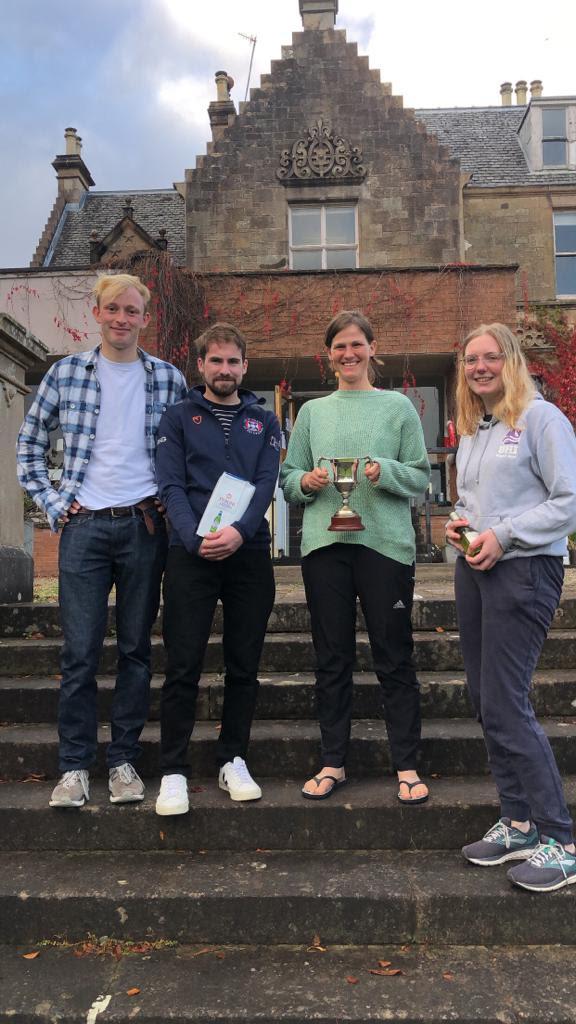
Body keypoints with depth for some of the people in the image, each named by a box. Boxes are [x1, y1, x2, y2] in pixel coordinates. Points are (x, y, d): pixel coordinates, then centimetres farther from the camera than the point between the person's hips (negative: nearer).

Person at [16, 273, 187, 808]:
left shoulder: (169, 378, 6)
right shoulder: (66, 372, 5)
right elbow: (29, 444, 10)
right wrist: (52, 503, 2)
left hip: (144, 527, 1)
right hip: (83, 526, 0)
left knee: (136, 649, 7)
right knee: (79, 652, 1)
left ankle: (123, 760, 20)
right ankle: (74, 766, 14)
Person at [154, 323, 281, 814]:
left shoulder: (264, 421, 13)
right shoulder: (179, 418, 9)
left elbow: (266, 483, 0)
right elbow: (172, 486, -2)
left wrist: (240, 530, -18)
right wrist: (195, 537, -18)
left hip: (249, 553, 2)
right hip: (191, 554, -2)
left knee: (244, 666, 8)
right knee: (182, 667, -2)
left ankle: (234, 761, 22)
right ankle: (174, 772, 7)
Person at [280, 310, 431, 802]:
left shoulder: (398, 406, 7)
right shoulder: (312, 411, 14)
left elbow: (421, 476, 4)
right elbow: (287, 478, 14)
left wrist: (384, 471, -14)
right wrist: (307, 482, -8)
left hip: (385, 541, -2)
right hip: (325, 544, 2)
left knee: (395, 658, 2)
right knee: (332, 658, 8)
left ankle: (407, 766, 14)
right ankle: (333, 762, 20)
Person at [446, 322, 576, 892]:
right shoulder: (471, 431, 16)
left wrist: (504, 536, -17)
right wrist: (458, 522, 4)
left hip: (524, 569, -8)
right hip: (474, 569, 8)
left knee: (505, 704, -10)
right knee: (485, 700, 9)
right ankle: (518, 823, 23)